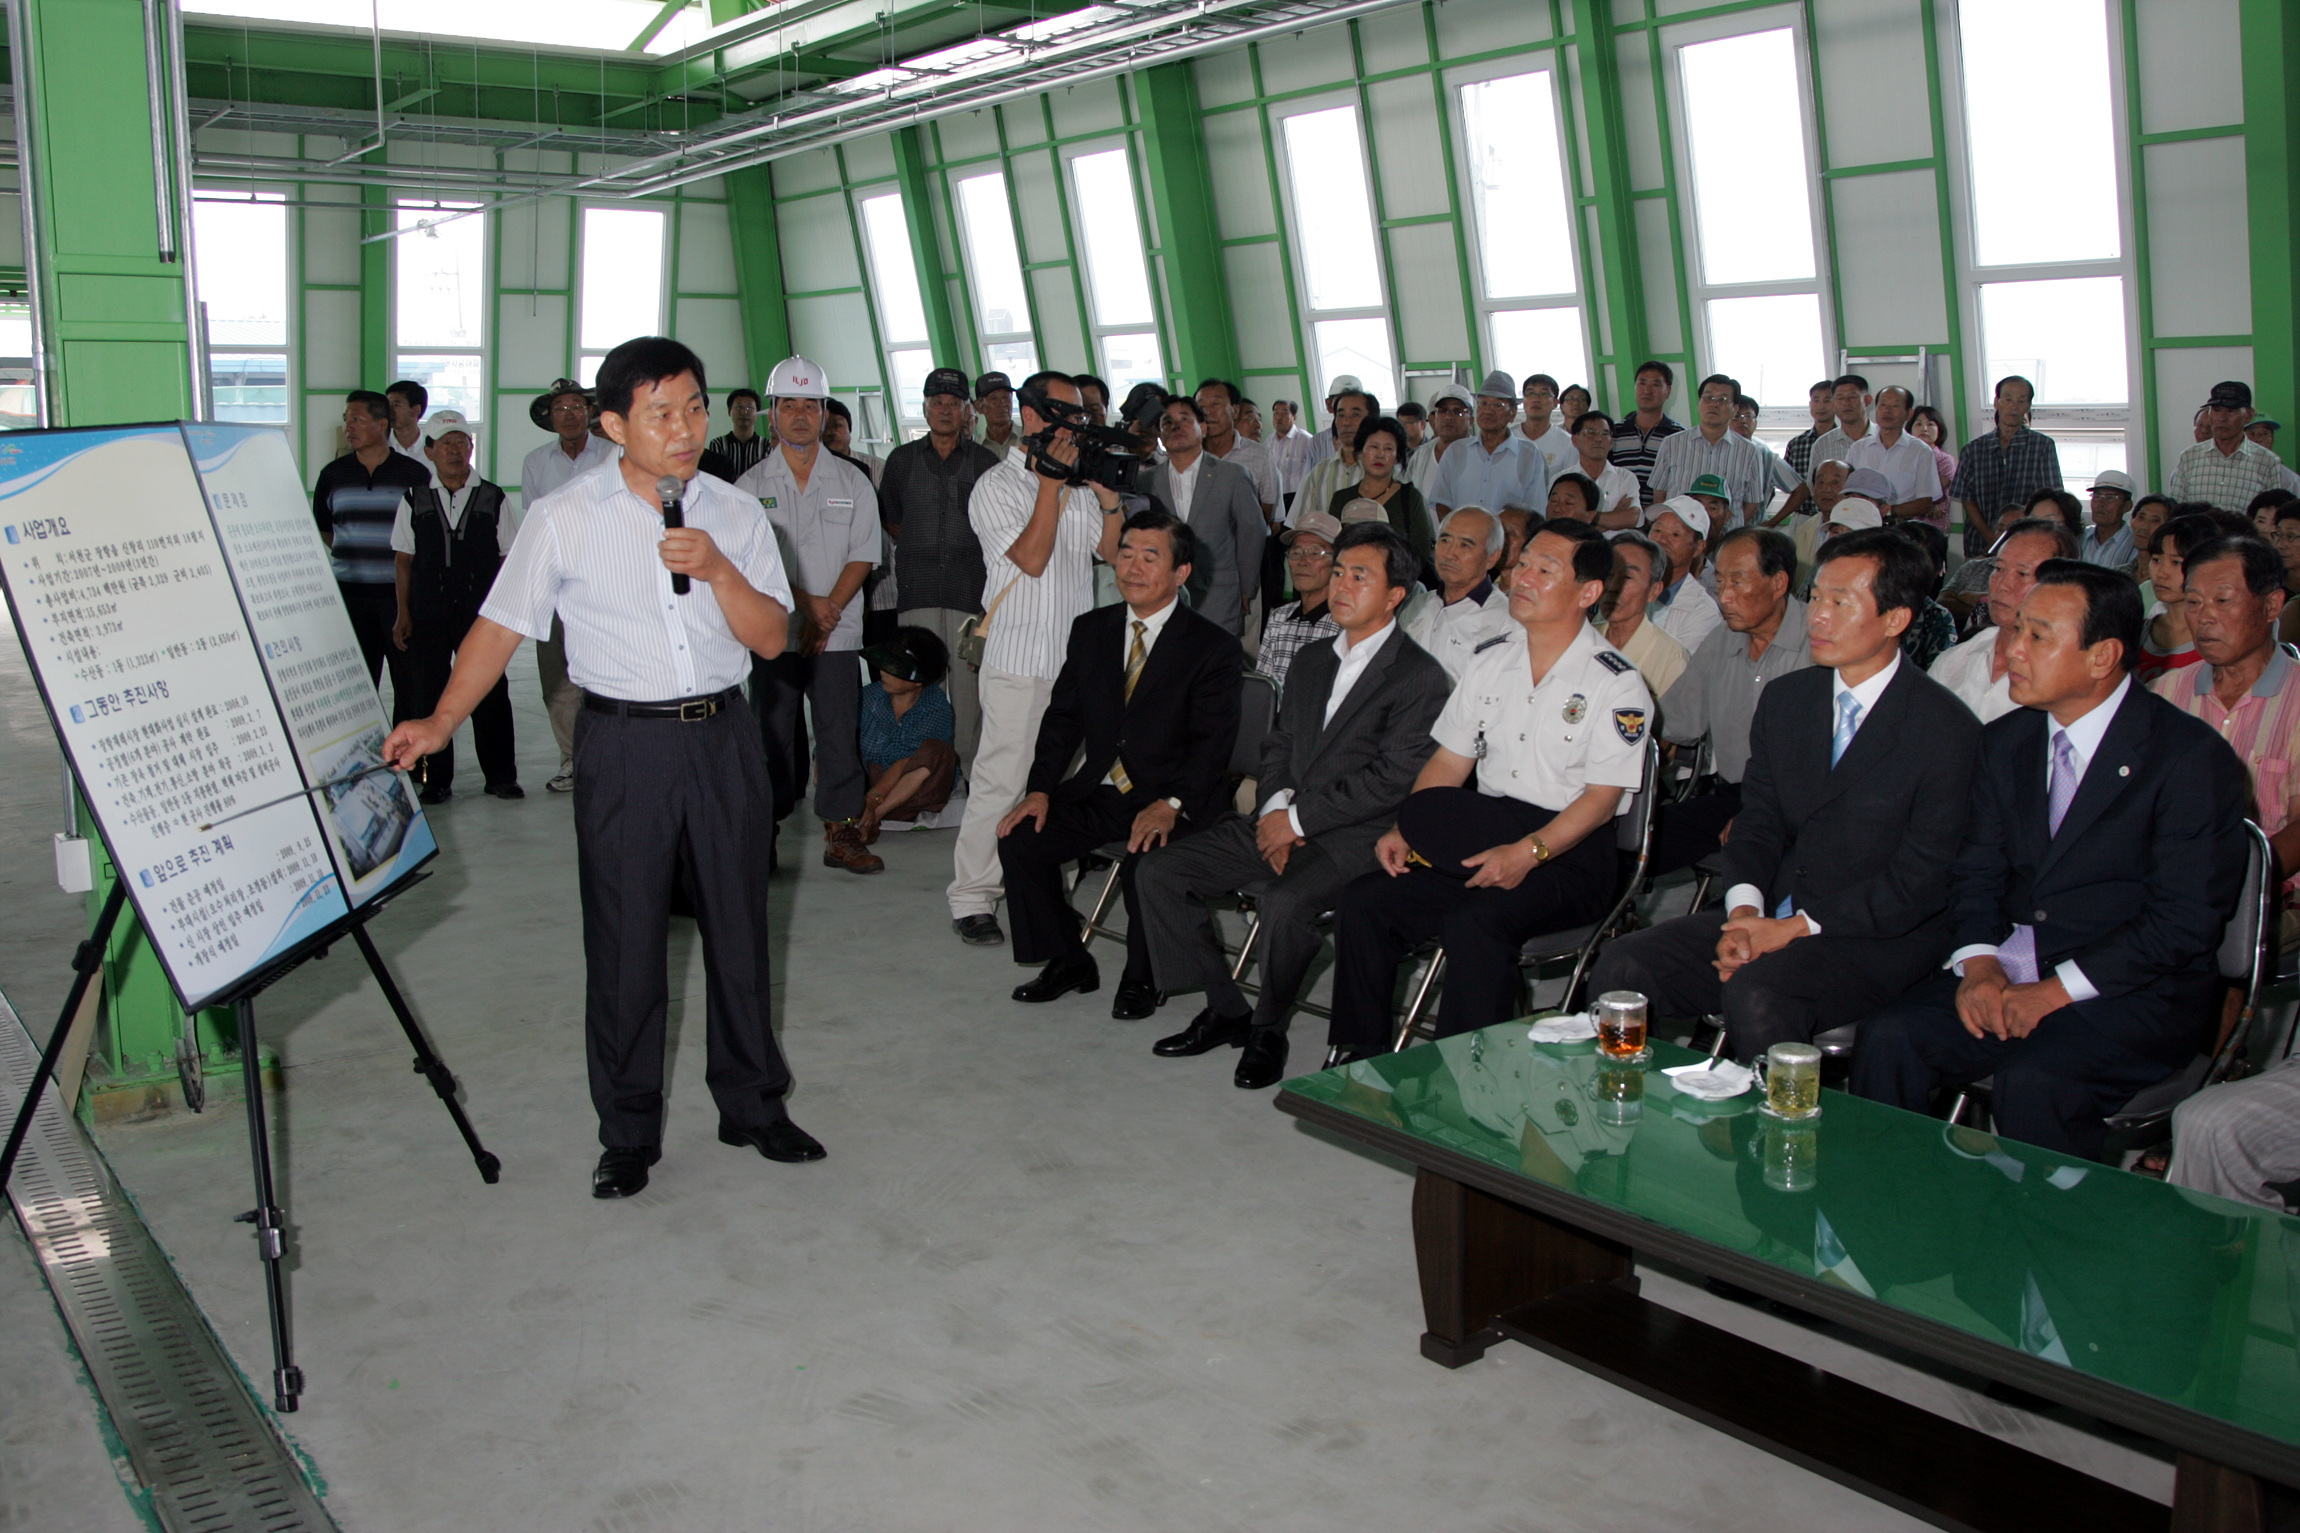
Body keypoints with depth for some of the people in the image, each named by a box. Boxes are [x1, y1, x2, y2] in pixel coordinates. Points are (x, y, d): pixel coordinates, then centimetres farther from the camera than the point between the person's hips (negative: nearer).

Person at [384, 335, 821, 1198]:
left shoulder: (735, 515, 5)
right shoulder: (564, 519, -2)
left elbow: (771, 638, 0)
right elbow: (503, 624, -1)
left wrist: (717, 569, -16)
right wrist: (442, 720, -11)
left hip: (722, 738, 2)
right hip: (623, 744, -2)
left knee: (739, 930, 11)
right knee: (624, 943, 4)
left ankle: (753, 1105, 29)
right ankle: (628, 1135, 19)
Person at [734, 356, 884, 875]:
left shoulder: (853, 482, 8)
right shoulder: (751, 484, 6)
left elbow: (862, 557, 2)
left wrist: (829, 611, -10)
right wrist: (807, 602, -13)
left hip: (836, 634, 0)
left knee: (839, 733, -2)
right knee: (773, 732, 2)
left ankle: (841, 832, 4)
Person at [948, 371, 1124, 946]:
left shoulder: (1080, 480, 14)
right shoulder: (997, 485, -5)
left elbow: (1109, 551, 14)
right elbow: (1031, 558, -16)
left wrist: (1111, 498, -2)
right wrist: (1051, 484, -16)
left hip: (1078, 653, 6)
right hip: (1020, 657, -6)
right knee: (1001, 779, -6)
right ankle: (971, 896, 1)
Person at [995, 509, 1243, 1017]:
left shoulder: (1214, 648, -6)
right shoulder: (1091, 630, 10)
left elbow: (1212, 742, -13)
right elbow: (1063, 716, 9)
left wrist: (1170, 805, -28)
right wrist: (1041, 789, -6)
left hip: (1171, 801, -5)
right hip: (1097, 792, 5)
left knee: (1145, 861, -33)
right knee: (1020, 838, -14)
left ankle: (1141, 979, -4)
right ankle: (1068, 962, 7)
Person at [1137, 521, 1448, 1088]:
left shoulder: (1420, 677, -7)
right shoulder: (1313, 660, 19)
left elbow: (1392, 781, -14)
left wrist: (1299, 820, -14)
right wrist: (1275, 803, -3)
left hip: (1350, 839, -7)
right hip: (1281, 822, 7)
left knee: (1283, 902, -36)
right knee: (1157, 873, -7)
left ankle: (1268, 1030, -8)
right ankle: (1226, 1010, 5)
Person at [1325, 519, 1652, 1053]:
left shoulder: (1617, 684, -6)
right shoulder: (1491, 660, 12)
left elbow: (1601, 798, -11)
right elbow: (1449, 762, 12)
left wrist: (1528, 852, -26)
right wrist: (1404, 831, -5)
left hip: (1570, 856, -6)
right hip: (1475, 841, 6)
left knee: (1473, 922, -33)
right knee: (1364, 900, -14)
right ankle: (1364, 1054, -3)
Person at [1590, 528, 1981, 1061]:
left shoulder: (1947, 730, -8)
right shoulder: (1784, 699, 11)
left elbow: (1922, 879, -12)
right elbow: (1757, 825, 11)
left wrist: (1796, 928, -17)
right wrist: (1744, 914, -9)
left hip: (1882, 937, -5)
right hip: (1773, 918, 6)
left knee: (1757, 996, -34)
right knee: (1622, 968, -15)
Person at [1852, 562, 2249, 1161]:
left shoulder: (2192, 757, -8)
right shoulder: (2006, 740, 11)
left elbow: (2184, 921, -12)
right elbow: (1976, 870, 11)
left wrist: (2053, 993, -18)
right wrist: (1979, 966, -9)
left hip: (2132, 992, -5)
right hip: (2007, 971, 5)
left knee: (2032, 1080, -33)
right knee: (1887, 1037, -19)